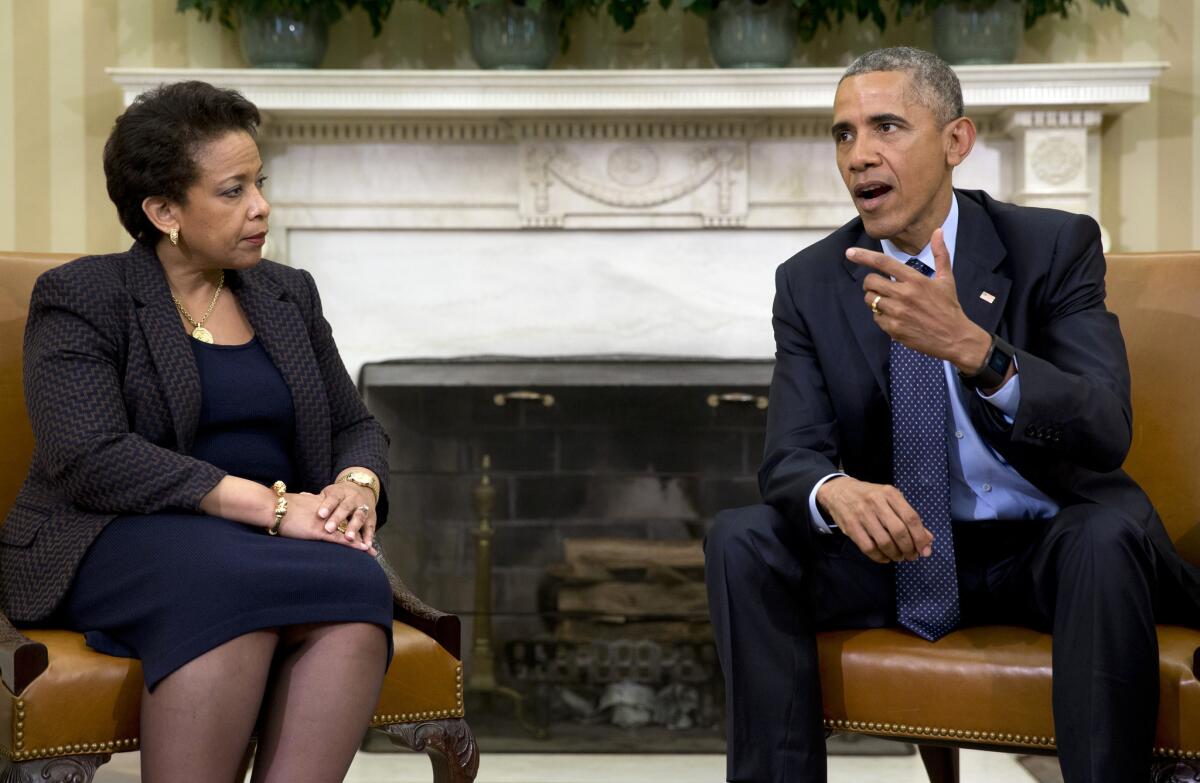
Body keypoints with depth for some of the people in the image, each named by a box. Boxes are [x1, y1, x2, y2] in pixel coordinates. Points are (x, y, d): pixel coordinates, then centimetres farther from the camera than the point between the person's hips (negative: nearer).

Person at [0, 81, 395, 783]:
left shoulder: (290, 295, 17)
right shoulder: (81, 297, -1)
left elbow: (357, 426, 18)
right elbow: (90, 459, -15)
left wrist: (358, 484, -9)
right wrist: (271, 504, -22)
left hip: (272, 543, 5)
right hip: (122, 541, -4)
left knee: (356, 590, -30)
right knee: (234, 589, -38)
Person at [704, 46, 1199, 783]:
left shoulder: (1055, 245, -9)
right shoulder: (810, 282, -1)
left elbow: (1106, 431, -22)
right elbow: (791, 456, -10)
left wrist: (970, 347, -40)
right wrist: (836, 492, -36)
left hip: (1050, 550, -2)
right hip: (902, 548, 3)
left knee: (1112, 532, -35)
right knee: (742, 539, -21)